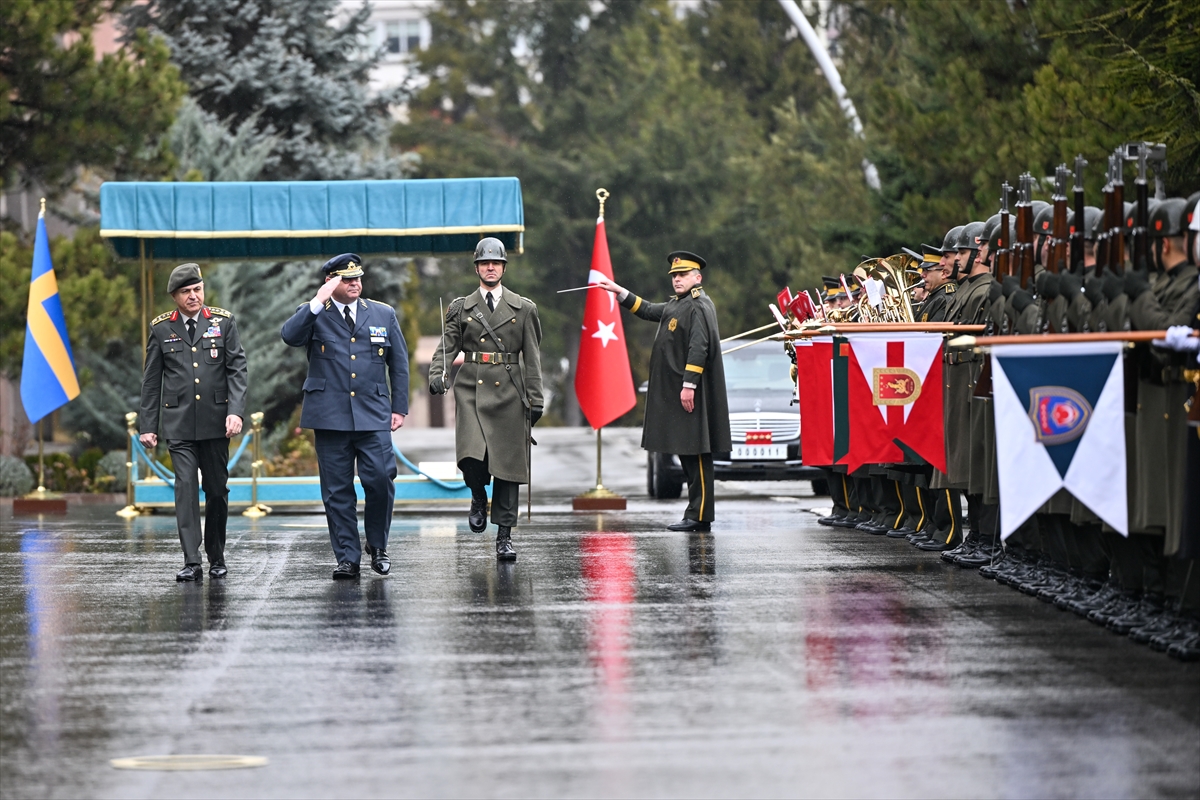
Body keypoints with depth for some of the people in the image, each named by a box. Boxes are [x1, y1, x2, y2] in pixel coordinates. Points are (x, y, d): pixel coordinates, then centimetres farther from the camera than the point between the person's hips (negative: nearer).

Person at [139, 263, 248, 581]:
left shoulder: (223, 322, 5)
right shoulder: (161, 329, 5)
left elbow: (237, 370, 0)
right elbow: (151, 380, 9)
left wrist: (236, 411, -13)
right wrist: (147, 425, 5)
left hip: (215, 423, 1)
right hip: (178, 423, -1)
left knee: (217, 490, 6)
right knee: (186, 489, -11)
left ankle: (216, 558, 20)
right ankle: (192, 562, -14)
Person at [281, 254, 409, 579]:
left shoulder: (383, 314, 12)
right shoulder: (314, 315, 6)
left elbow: (399, 364, 15)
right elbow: (290, 336, -15)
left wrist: (399, 407, 8)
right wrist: (318, 302, -18)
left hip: (374, 416, 1)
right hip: (330, 417, -1)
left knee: (380, 480, -10)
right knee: (337, 491, 1)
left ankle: (377, 546, 11)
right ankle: (347, 558, 9)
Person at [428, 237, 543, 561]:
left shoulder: (523, 309, 9)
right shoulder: (461, 308, 10)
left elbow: (532, 358, 8)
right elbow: (447, 346, 5)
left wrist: (535, 399, 3)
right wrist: (437, 375, -15)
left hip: (509, 393, 0)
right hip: (471, 390, 0)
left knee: (508, 463, 0)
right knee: (472, 456, -19)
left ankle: (504, 537, 8)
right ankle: (478, 497, 15)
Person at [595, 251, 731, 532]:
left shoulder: (699, 307, -12)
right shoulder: (676, 305, 19)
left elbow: (699, 347, -20)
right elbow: (647, 310, 33)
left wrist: (689, 385, -24)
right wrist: (619, 292, 27)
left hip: (691, 394, -10)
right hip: (673, 393, 10)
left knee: (695, 453, -8)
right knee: (686, 454, 11)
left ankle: (699, 516, -6)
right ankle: (697, 512, 15)